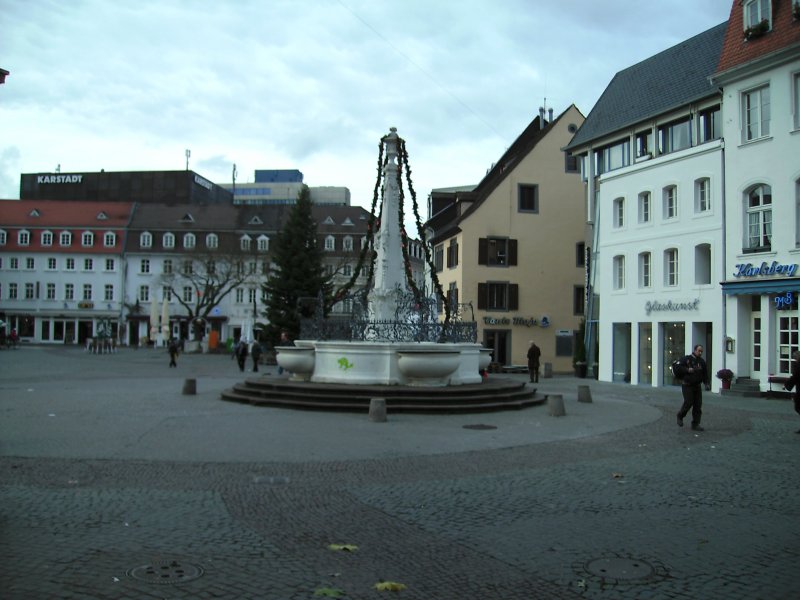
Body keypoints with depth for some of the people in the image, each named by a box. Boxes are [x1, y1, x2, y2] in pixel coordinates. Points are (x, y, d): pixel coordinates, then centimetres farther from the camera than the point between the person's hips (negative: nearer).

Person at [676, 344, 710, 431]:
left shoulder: (702, 362, 12)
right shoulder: (686, 359, -4)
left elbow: (705, 374, 12)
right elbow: (678, 368, -10)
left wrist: (707, 384, -2)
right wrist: (687, 370, -23)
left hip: (697, 386, 5)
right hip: (687, 385, -5)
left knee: (698, 405, 1)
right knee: (688, 403, -10)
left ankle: (695, 424, 7)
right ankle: (680, 416, 16)